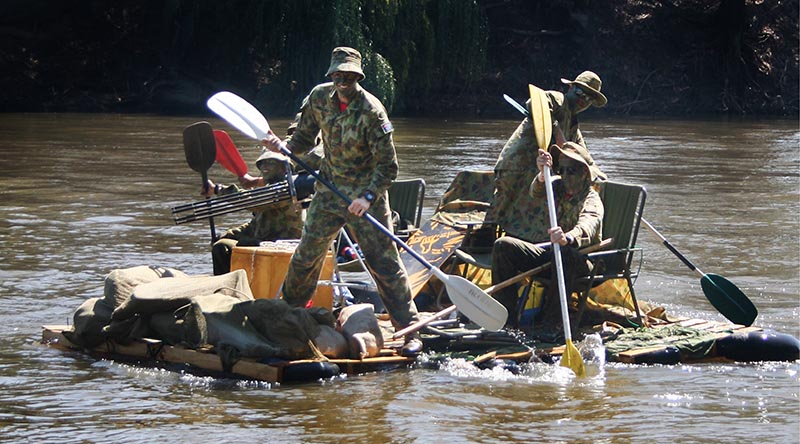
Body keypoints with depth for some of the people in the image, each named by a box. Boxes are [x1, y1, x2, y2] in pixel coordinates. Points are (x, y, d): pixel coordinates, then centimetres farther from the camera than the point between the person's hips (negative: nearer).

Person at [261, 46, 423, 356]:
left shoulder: (371, 111, -20)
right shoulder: (319, 98, -2)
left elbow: (388, 166, -19)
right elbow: (304, 139, 10)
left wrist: (368, 197, -30)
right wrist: (282, 147, -11)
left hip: (365, 196, -5)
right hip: (329, 191, 5)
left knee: (384, 262, -9)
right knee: (306, 255, 12)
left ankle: (410, 331, -6)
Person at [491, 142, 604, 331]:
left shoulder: (591, 200, -8)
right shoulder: (557, 188, 9)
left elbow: (586, 227, -31)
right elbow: (537, 193, -15)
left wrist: (566, 238, -55)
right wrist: (542, 176, -41)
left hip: (580, 260, -6)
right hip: (547, 253, 6)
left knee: (564, 254, -40)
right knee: (502, 246, -13)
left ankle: (549, 324, -37)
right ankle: (507, 318, -18)